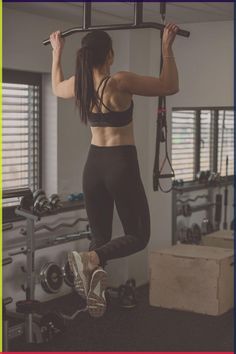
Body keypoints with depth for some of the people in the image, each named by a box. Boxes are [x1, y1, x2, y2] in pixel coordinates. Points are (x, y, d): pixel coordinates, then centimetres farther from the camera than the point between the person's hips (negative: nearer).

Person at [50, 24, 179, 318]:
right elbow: (170, 86, -9)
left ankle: (94, 285, -5)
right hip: (121, 164, -6)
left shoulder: (77, 85, 0)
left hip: (93, 165, 6)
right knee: (137, 236, 3)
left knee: (99, 237, 15)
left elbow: (56, 87, 26)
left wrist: (56, 52, 32)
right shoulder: (120, 82, -17)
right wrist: (166, 46, -4)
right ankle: (90, 259, -23)